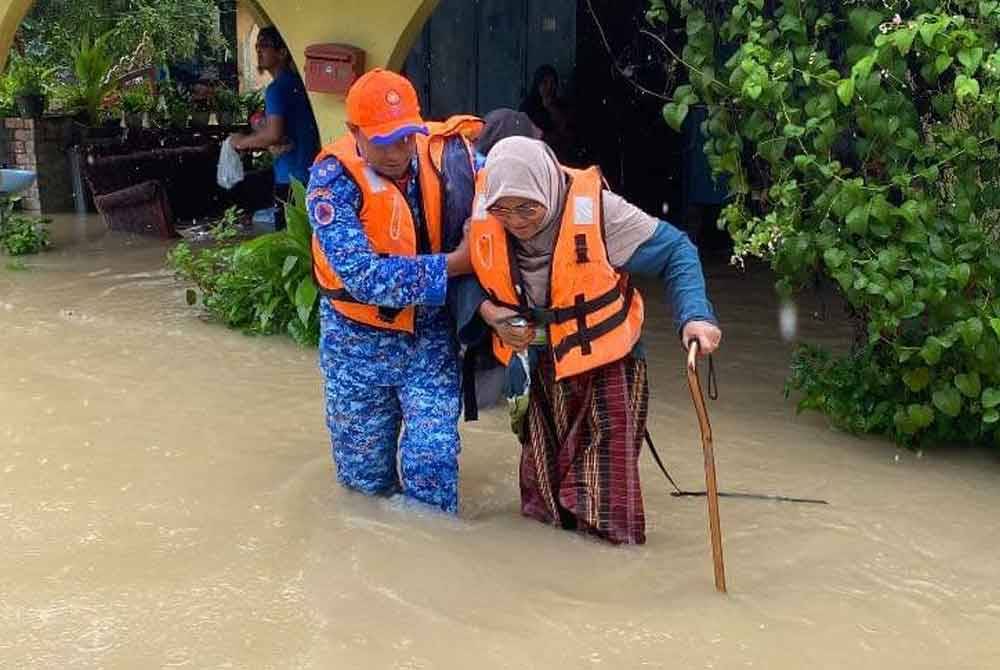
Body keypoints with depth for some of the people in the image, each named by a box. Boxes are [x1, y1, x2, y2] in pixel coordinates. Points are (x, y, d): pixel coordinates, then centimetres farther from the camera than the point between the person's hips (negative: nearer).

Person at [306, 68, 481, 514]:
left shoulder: (444, 153, -13)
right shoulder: (333, 178, -19)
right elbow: (364, 277, -28)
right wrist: (451, 265, -27)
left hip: (430, 333, 1)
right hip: (360, 340, -1)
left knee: (433, 464, -7)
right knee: (365, 476, 12)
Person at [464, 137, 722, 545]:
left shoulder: (596, 209, -25)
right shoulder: (480, 213, -16)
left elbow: (675, 251, -16)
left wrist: (695, 315, -29)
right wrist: (488, 310, -18)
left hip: (603, 363, -4)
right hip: (533, 366, 4)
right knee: (541, 464, 21)